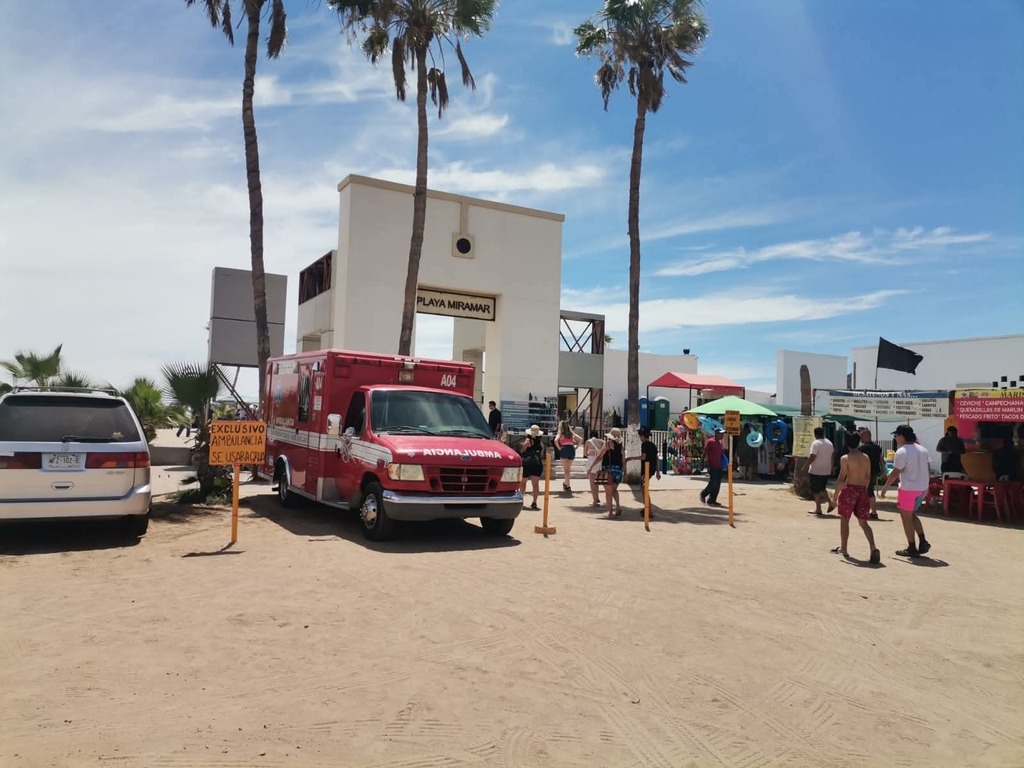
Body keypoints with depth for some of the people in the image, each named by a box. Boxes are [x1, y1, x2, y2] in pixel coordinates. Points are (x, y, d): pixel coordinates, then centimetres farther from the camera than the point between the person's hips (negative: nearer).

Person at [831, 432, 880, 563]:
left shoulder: (845, 458, -10)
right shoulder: (866, 458, 6)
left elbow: (841, 479, -12)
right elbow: (868, 477, 11)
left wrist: (835, 496, -6)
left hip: (849, 489, -5)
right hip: (863, 490, 5)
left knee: (844, 520, 10)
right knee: (863, 522, 9)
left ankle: (843, 549, 18)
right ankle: (873, 547, -10)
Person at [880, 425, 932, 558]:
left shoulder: (902, 452, -16)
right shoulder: (923, 450, 9)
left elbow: (895, 473, -19)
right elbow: (929, 470, 13)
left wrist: (885, 488, -11)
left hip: (908, 489, -8)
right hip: (922, 488, 8)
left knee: (907, 518, 4)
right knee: (913, 515, 22)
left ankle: (912, 549, 9)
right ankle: (922, 542, 13)